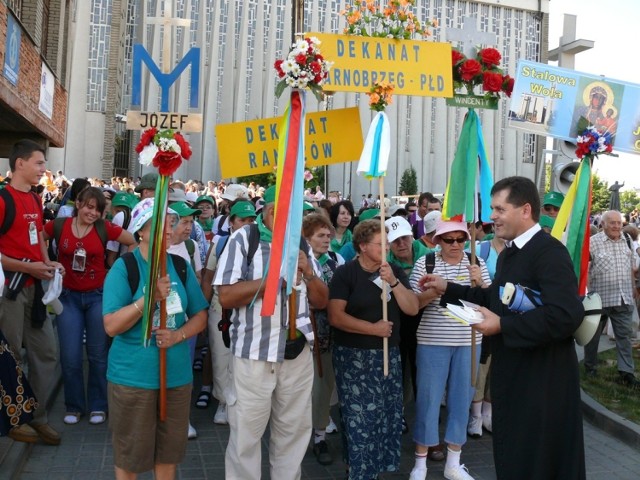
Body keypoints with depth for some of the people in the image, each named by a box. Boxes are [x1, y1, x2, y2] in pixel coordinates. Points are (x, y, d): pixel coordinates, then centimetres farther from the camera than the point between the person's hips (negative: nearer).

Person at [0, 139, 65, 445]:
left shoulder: (34, 199, 12)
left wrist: (48, 263, 7)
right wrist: (28, 267, -20)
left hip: (34, 287, 9)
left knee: (47, 353, 13)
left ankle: (37, 416, 26)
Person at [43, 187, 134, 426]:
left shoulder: (105, 228, -7)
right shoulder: (58, 226, -4)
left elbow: (135, 242, 0)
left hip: (98, 296, 0)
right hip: (69, 297, 1)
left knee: (98, 354, 7)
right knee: (70, 357, 2)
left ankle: (98, 406, 21)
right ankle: (74, 406, 21)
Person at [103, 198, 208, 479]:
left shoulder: (181, 266, 3)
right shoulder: (123, 267, -10)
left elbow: (200, 315, 7)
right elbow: (111, 326, -16)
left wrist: (178, 335, -12)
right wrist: (149, 297, -27)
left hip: (177, 374, 4)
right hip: (133, 376, -4)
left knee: (169, 450, 17)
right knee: (129, 454, 11)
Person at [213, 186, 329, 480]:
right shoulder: (243, 239, -7)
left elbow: (321, 301, 11)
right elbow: (226, 296, -15)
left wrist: (308, 273, -8)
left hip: (297, 351, 5)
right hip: (253, 352, -5)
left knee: (294, 431, 17)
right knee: (246, 433, 7)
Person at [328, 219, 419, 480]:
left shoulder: (396, 271, 5)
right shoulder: (345, 273, -8)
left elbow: (412, 309, -3)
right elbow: (335, 316, -15)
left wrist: (393, 281, -16)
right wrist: (373, 328, -16)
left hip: (389, 354, 5)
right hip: (354, 356, -4)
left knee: (388, 415, 8)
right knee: (359, 418, -4)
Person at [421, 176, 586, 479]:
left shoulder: (549, 252, -22)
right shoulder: (510, 252, 10)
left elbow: (566, 314, -33)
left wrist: (501, 325, -28)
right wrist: (448, 289, 13)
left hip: (542, 377, -9)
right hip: (512, 370, 9)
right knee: (512, 455, 22)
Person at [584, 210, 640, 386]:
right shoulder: (592, 242, -10)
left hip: (624, 299, 4)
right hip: (599, 298, -4)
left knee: (624, 335, 5)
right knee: (593, 335, 10)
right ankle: (590, 366, 26)